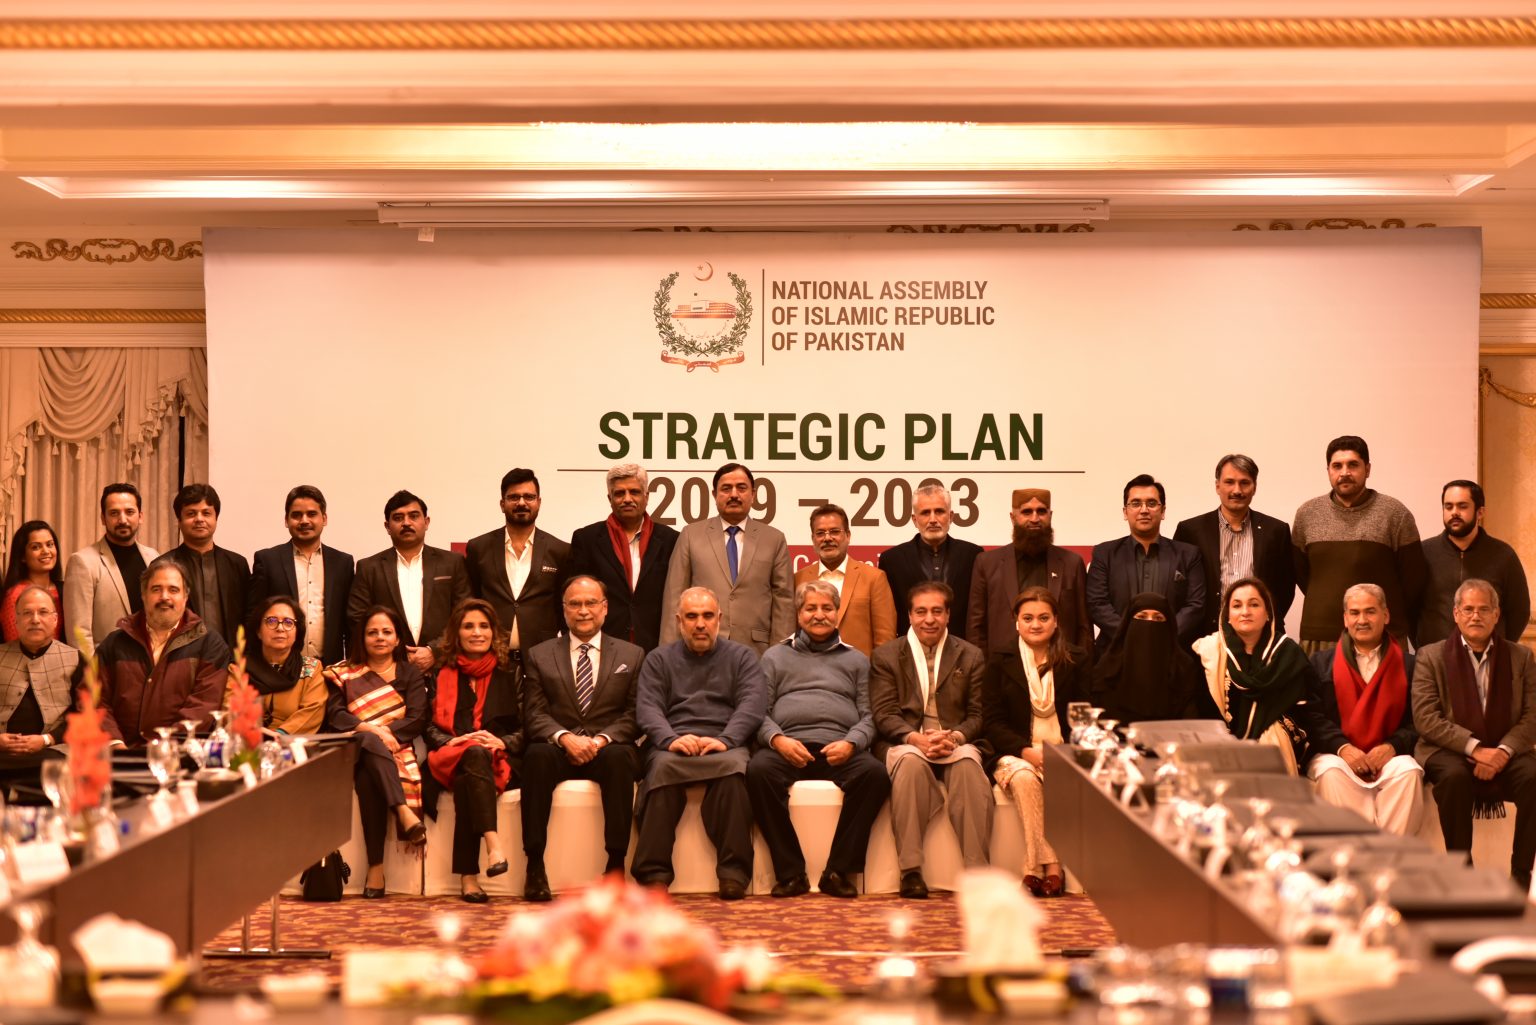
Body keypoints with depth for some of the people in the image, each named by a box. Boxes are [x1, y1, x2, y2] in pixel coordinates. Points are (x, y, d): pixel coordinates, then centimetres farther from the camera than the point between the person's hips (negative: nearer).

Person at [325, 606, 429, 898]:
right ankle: (405, 813, -56)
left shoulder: (410, 674, 20)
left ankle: (376, 867, -48)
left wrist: (385, 732, -15)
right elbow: (335, 716, 2)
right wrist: (369, 729, -17)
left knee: (368, 778, -37)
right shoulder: (344, 674, 20)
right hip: (355, 751, 0)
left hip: (397, 750, 1)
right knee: (371, 743, -39)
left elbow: (417, 720, 4)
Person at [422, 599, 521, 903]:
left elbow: (527, 728, 10)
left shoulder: (509, 676, 18)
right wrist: (454, 741, -9)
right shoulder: (442, 676, 21)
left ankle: (468, 877, -48)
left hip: (501, 763, 0)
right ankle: (492, 843, -57)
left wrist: (502, 743, -12)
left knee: (466, 781, -37)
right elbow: (430, 728, 12)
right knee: (474, 753, -38)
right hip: (449, 761, 0)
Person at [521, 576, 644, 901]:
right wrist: (565, 737, -17)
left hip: (608, 749, 0)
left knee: (620, 758, -35)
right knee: (536, 756, -34)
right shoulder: (539, 656, 14)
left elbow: (635, 715, 5)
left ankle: (616, 864, -34)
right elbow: (535, 715, 3)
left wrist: (602, 739, -13)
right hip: (559, 750, 0)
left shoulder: (632, 655, 14)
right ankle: (535, 865, -32)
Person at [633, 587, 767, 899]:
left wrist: (724, 740, -16)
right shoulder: (659, 659, 21)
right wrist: (670, 739, -16)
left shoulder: (742, 656, 19)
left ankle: (733, 872, -36)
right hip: (673, 746, 0)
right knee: (663, 766, -36)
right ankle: (654, 873, -38)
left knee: (733, 766, -37)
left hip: (724, 744, 0)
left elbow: (753, 703, 3)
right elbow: (647, 707, 6)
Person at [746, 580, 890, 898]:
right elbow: (759, 712, 11)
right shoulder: (775, 657, 23)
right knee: (758, 770, -34)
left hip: (839, 748, 1)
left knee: (875, 773, -32)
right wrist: (778, 740, -10)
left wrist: (850, 744, -8)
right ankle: (790, 872, -26)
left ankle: (839, 870, -24)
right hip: (788, 745, -1)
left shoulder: (856, 660, 24)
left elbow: (868, 716, 13)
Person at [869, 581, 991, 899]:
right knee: (910, 761, -37)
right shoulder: (886, 656, 12)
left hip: (956, 744, 1)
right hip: (906, 743, -1)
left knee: (968, 763, -35)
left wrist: (955, 737, -15)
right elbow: (884, 714, 1)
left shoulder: (971, 656, 15)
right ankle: (911, 871, -39)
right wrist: (916, 738, -18)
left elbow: (978, 714, 7)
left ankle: (977, 870, -38)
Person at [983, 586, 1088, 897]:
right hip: (1014, 754, 0)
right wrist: (1026, 751, -14)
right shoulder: (1000, 662, 10)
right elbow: (992, 722, 3)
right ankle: (1051, 867, -39)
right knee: (1024, 778, -36)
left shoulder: (1076, 660, 12)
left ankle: (1036, 868, -33)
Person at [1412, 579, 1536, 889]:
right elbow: (1425, 718, -6)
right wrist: (1474, 748, -18)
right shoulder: (1431, 656, 5)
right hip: (1449, 751, -2)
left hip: (1505, 754, 2)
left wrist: (1503, 751, -16)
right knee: (1454, 776, -35)